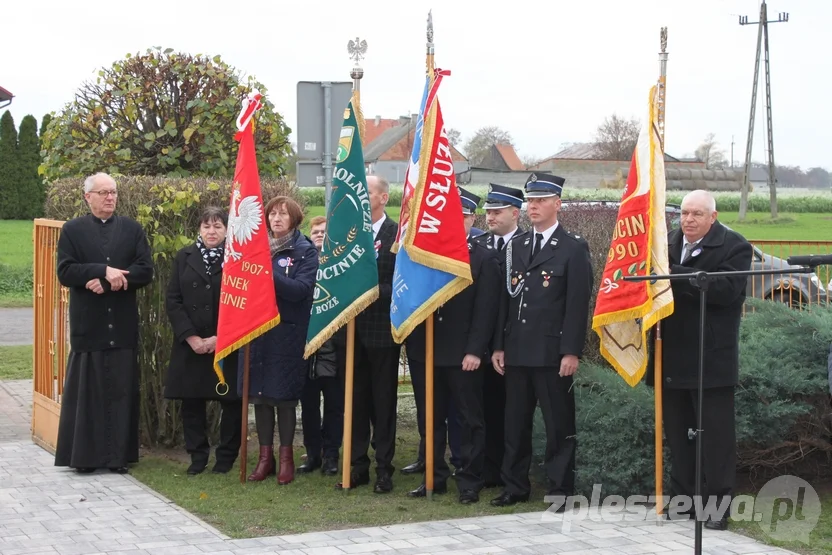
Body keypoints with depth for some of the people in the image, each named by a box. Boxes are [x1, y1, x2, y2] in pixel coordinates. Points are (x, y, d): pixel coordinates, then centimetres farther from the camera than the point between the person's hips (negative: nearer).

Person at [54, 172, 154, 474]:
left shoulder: (133, 229, 7)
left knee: (122, 390, 4)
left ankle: (119, 454, 10)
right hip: (88, 324, -2)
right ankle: (84, 455, 8)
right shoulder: (72, 230, 2)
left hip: (123, 324, 2)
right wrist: (104, 271, -18)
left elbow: (145, 271, -1)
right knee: (86, 390, 2)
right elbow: (65, 272, -7)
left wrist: (108, 281, -13)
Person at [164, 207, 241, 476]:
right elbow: (173, 300, 2)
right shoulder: (184, 258, 6)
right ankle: (198, 456, 18)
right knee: (191, 402, 6)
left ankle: (226, 456, 14)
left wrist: (221, 338, -13)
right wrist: (191, 337, -9)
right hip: (190, 346, 3)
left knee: (231, 403, 2)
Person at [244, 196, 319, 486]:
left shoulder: (305, 251, -1)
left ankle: (286, 456, 13)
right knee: (259, 394, 5)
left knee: (283, 396, 0)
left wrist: (268, 275, -23)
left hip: (287, 334, -4)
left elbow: (301, 289, -14)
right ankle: (265, 456, 15)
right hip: (256, 332, 4)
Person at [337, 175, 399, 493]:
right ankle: (357, 466, 17)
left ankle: (384, 468, 10)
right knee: (356, 401, 10)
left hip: (382, 332, -5)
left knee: (384, 401, 3)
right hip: (354, 330, 5)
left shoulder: (398, 235, -6)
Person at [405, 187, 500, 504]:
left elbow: (485, 310, -7)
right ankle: (435, 477, 19)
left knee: (470, 420, 3)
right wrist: (413, 343, -3)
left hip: (463, 355, -4)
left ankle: (469, 482, 9)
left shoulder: (484, 259, -1)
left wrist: (475, 351, -13)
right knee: (432, 419, 10)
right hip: (427, 352, 4)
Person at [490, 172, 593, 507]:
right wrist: (499, 346, 8)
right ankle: (515, 486, 19)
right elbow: (505, 299, 13)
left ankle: (561, 490, 8)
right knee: (515, 423, 10)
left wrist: (571, 352, -14)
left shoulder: (574, 248, -3)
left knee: (559, 425, 1)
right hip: (517, 351, 5)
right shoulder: (515, 246, 14)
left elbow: (578, 304, -8)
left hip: (552, 353, -5)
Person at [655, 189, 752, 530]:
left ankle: (718, 504, 7)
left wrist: (674, 274, -25)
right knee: (677, 432, 13)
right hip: (673, 358, 6)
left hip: (712, 359, -5)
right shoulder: (668, 243, 9)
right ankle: (681, 497, 24)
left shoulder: (734, 247, -7)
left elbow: (726, 289, -21)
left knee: (715, 434, 0)